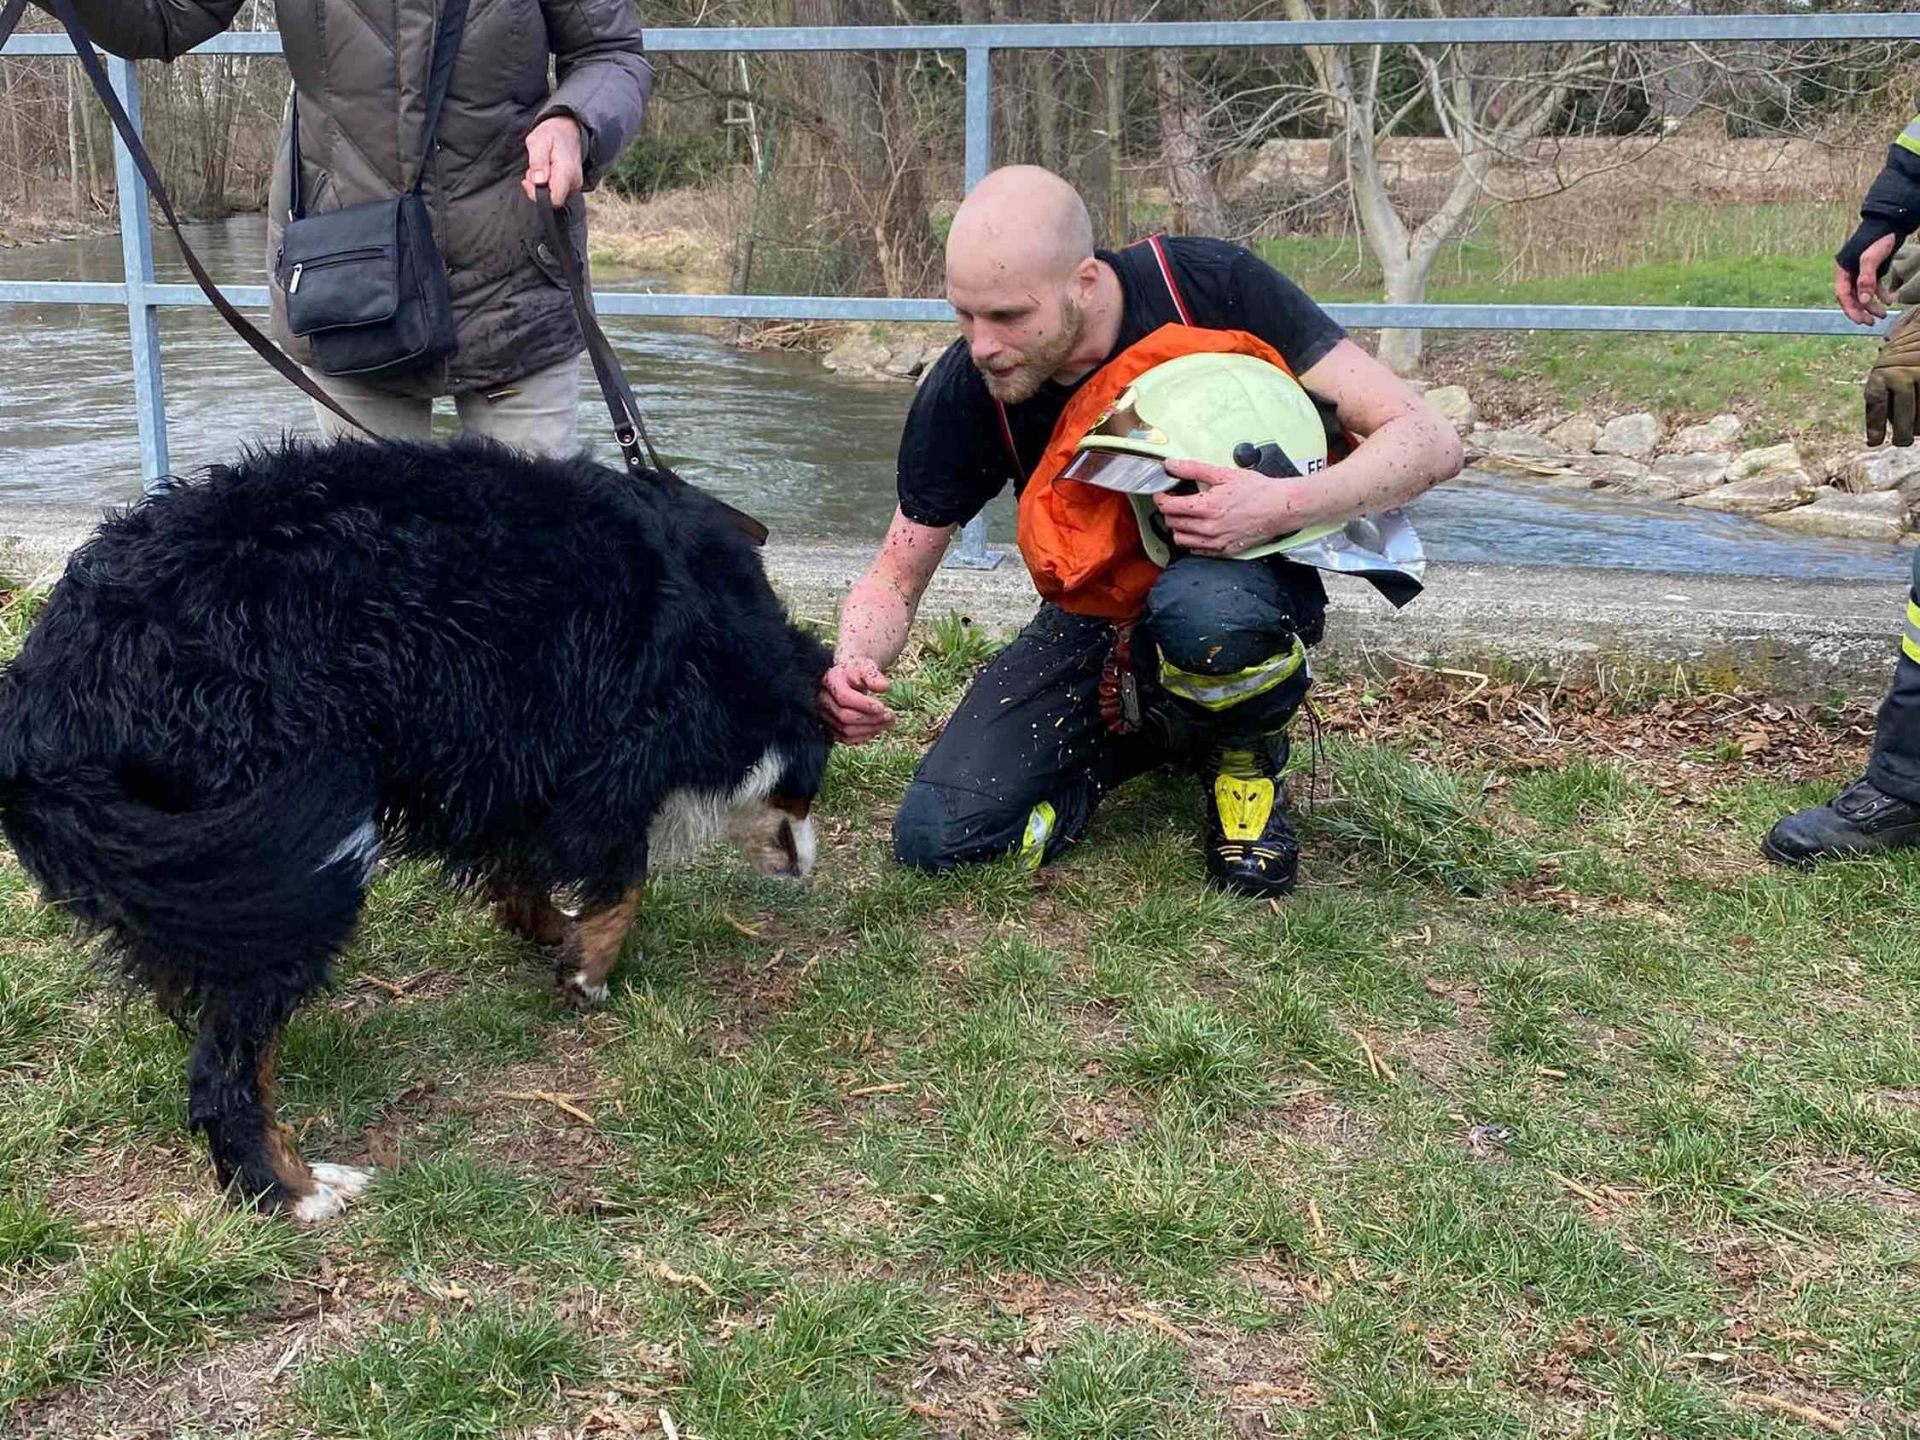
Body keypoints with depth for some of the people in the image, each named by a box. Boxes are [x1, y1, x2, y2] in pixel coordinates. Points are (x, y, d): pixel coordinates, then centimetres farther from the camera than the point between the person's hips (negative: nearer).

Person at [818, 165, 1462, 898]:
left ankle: (1246, 754, -5)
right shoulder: (960, 395, -16)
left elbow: (1429, 440, -20)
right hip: (1091, 619, 3)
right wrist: (854, 667, -28)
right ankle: (1160, 730, 7)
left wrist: (1288, 505, -39)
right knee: (935, 839, -17)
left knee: (1202, 610, -41)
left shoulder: (1211, 286, -23)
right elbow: (894, 579, -4)